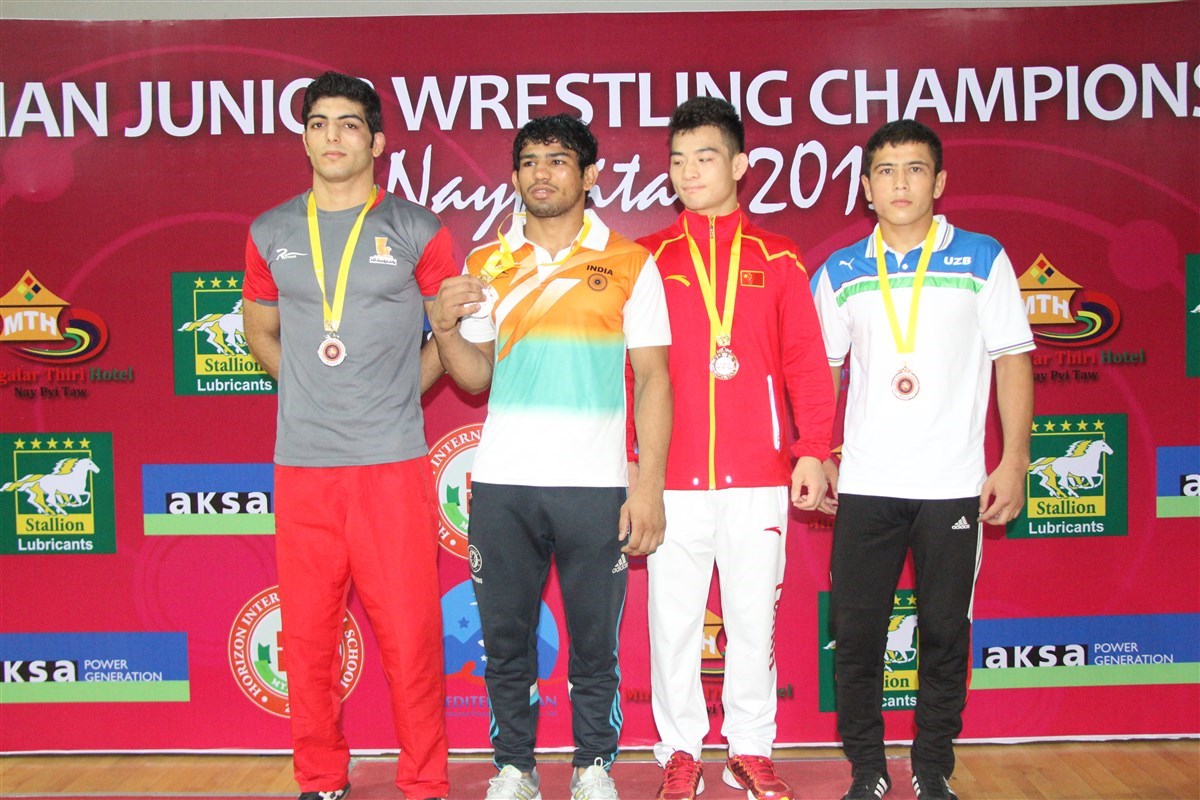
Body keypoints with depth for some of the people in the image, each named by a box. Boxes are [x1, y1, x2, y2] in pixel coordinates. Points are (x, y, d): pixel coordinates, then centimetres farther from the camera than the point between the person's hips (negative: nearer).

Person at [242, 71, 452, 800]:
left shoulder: (417, 231, 3)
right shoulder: (271, 234, 10)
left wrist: (401, 390, 0)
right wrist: (310, 388, 8)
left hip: (392, 463, -2)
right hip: (301, 465, 3)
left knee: (409, 632, -1)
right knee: (307, 634, 9)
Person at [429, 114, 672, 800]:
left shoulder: (630, 264, 4)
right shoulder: (487, 265, 11)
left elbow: (653, 379, 1)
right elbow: (476, 376, 15)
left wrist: (650, 486, -6)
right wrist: (445, 328, -6)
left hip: (595, 485, -2)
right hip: (502, 485, 2)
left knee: (595, 642, 5)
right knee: (506, 639, 8)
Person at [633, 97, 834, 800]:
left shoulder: (778, 259, 8)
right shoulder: (649, 260, 8)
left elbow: (807, 363, 5)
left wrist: (812, 451, -3)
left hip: (758, 477, 0)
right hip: (672, 478, 0)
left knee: (754, 616, 6)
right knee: (674, 618, 5)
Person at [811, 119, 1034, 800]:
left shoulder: (983, 258, 2)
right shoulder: (840, 272, 8)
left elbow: (1013, 361, 2)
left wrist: (1015, 461, -4)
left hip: (955, 484, -1)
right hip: (864, 484, 2)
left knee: (945, 633, 5)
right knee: (856, 634, 3)